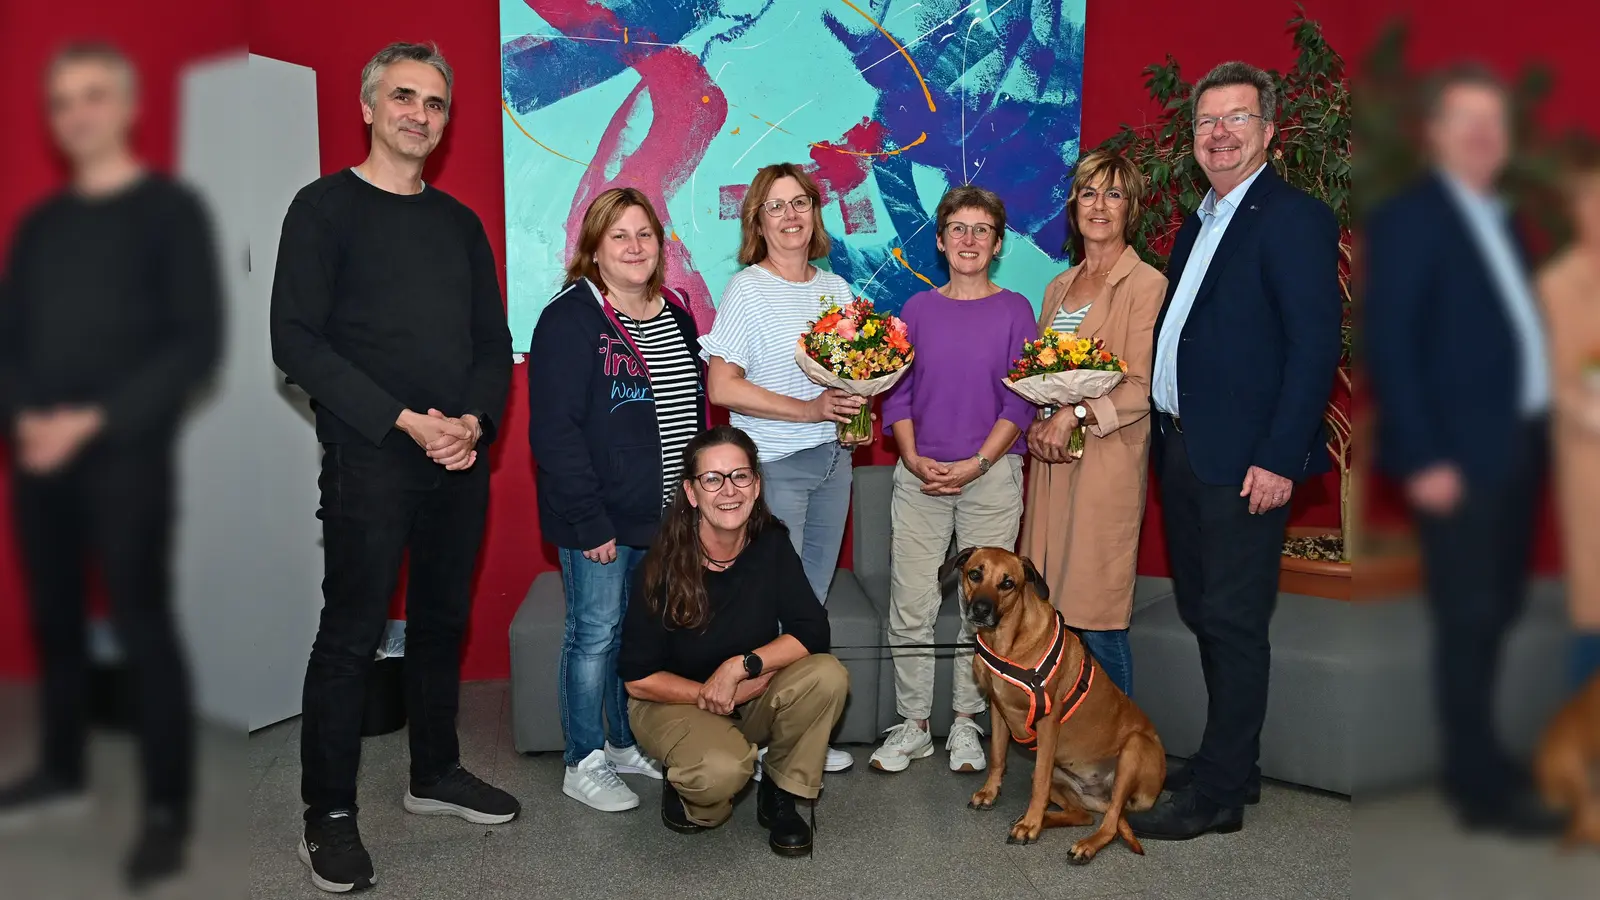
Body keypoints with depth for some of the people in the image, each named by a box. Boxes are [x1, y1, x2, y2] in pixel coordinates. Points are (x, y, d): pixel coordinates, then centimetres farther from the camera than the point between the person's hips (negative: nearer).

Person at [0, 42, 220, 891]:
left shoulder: (170, 210, -1)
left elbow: (197, 343, -9)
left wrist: (94, 421, -15)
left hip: (126, 454, -5)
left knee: (141, 624, -6)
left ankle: (167, 808, 1)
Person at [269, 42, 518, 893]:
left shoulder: (460, 222, 15)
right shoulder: (325, 207, -1)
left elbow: (494, 343, 14)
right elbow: (296, 341, -10)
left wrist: (475, 419, -6)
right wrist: (404, 421, -16)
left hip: (460, 457, 5)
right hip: (368, 458, -5)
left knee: (442, 620, 13)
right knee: (353, 632, -2)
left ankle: (434, 772, 29)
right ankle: (328, 814, 9)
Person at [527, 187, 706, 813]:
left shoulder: (676, 313, 10)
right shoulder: (571, 319, -13)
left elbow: (694, 409, 17)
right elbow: (554, 431, -17)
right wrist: (591, 523, -19)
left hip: (665, 514, 7)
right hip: (599, 518, -7)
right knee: (596, 634, 3)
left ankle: (628, 744, 33)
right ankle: (584, 765, 18)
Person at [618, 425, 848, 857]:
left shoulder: (771, 543, -13)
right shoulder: (665, 566, -21)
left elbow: (813, 631, -16)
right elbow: (638, 679, -16)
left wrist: (741, 666, -27)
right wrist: (712, 694, -18)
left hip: (752, 695, 4)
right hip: (675, 700, -4)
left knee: (827, 677, -24)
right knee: (723, 768, -36)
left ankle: (780, 796, -1)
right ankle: (689, 795, 3)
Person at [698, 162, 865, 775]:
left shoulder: (835, 288, 11)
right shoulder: (747, 289, -7)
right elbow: (722, 386, -14)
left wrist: (857, 403, -2)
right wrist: (809, 409, -16)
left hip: (831, 460, 6)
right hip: (772, 464, -6)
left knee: (812, 603, 11)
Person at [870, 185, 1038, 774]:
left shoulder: (1014, 310, 3)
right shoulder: (918, 308, 9)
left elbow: (1020, 401, -2)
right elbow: (897, 394, 7)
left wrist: (975, 464, -11)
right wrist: (914, 459, -7)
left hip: (991, 474, -1)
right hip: (919, 475, 2)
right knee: (911, 605, 1)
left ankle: (966, 722, 17)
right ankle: (912, 725, 14)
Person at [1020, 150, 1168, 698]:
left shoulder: (1147, 285, -4)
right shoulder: (1059, 287, 19)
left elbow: (1142, 387, -10)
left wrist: (1073, 415, -19)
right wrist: (1035, 424, 1)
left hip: (1107, 463, -6)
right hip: (1050, 461, 6)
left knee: (1096, 619, -5)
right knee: (1049, 614, 6)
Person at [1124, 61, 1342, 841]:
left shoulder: (1294, 218, -8)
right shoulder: (1199, 223, 18)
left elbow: (1315, 344, -15)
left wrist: (1280, 458, -19)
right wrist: (1162, 435, 11)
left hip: (1244, 460, -9)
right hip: (1183, 448, 9)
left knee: (1233, 623, -1)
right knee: (1203, 614, 16)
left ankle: (1216, 794, 9)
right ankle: (1231, 758, 30)